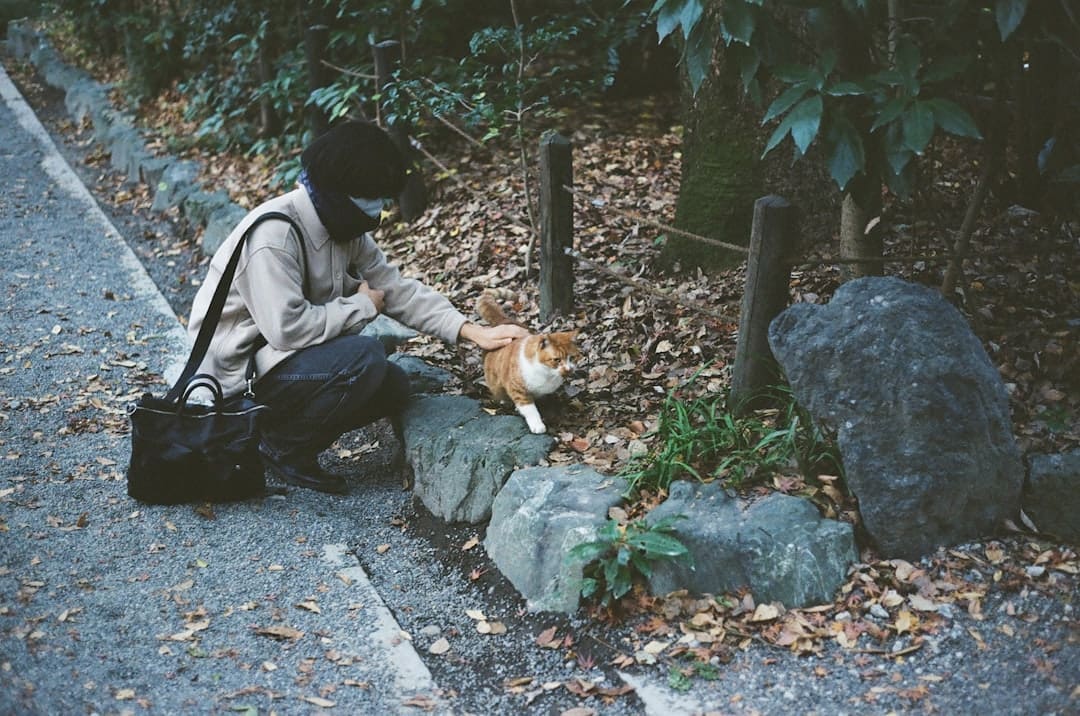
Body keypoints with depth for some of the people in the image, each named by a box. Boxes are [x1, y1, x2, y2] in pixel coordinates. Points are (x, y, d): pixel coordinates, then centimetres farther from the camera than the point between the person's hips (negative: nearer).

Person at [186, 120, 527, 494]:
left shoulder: (346, 229, 2)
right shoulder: (273, 235, -26)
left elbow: (396, 288, 5)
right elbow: (287, 327, -32)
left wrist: (471, 330, -6)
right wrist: (362, 306, -17)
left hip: (281, 356, 9)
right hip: (238, 374, -9)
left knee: (394, 386, 0)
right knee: (364, 358, -26)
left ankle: (284, 434, 7)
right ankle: (280, 446, -8)